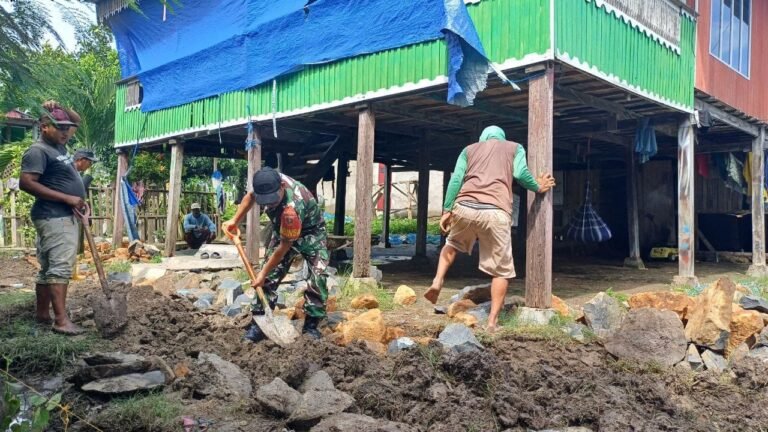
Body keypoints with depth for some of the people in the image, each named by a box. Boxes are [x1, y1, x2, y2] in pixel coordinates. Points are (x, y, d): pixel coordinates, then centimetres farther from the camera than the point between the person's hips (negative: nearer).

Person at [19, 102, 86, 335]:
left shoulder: (59, 146, 16)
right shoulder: (38, 151, -11)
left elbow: (77, 120, 31)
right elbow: (26, 183, -22)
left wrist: (60, 111, 10)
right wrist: (67, 198, -22)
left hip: (66, 216, 9)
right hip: (54, 218, -9)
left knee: (49, 267, 12)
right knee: (60, 266, -13)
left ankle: (42, 313, 19)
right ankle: (61, 320, -15)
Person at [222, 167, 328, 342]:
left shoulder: (292, 208, -44)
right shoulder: (270, 180, -25)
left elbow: (284, 246, -30)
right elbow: (250, 196, 3)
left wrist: (264, 272, -20)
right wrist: (235, 221, -1)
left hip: (311, 233, -6)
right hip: (283, 231, 6)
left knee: (318, 277, -18)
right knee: (269, 277, -3)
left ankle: (311, 325, -6)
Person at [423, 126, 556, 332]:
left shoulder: (469, 149, 25)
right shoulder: (515, 147, 22)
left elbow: (456, 179, 12)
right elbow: (521, 173, 4)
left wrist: (447, 210, 11)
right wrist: (538, 187, 21)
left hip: (465, 207, 3)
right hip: (496, 212, -2)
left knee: (452, 243, 32)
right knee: (502, 270, 9)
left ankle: (437, 281, 13)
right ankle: (493, 320, 5)